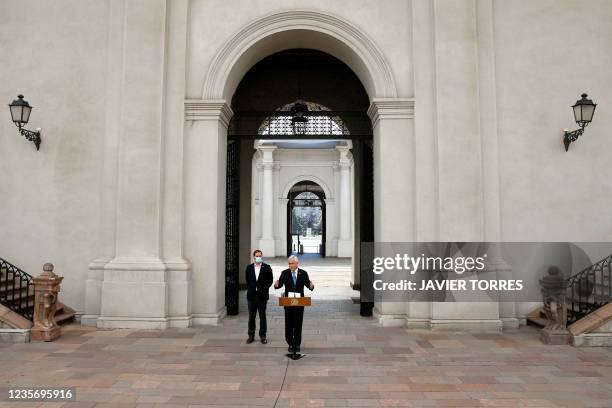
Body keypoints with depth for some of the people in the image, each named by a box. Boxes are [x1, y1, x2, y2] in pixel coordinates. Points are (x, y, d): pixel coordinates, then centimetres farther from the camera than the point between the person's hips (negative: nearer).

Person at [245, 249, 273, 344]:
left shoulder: (267, 268, -1)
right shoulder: (249, 268, 6)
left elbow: (270, 280, 2)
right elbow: (247, 280, 15)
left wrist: (264, 288, -5)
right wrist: (250, 289, 5)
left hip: (262, 295, -2)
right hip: (251, 295, 2)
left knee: (262, 316, 4)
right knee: (251, 316, 8)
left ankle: (263, 336, 12)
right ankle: (251, 336, 16)